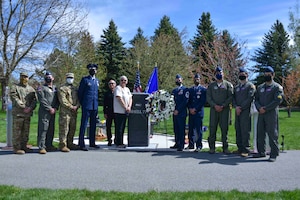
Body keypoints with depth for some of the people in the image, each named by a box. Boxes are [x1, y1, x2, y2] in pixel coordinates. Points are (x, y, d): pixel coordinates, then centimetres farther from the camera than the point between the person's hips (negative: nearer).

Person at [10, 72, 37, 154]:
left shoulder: (31, 89, 17)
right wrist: (24, 107, -17)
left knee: (26, 131, 10)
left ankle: (24, 146, 19)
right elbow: (14, 99, -9)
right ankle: (16, 148, 1)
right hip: (18, 113, -5)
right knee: (17, 131, -4)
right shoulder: (15, 87, 3)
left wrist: (30, 108, -12)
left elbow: (35, 99, 6)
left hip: (28, 113, 5)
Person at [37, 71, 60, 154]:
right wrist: (49, 109, -13)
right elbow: (42, 100, -8)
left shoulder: (55, 88, 18)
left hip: (53, 112, 6)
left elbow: (58, 99, 15)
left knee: (51, 129, 9)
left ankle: (49, 145, 18)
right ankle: (42, 147, -7)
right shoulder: (41, 88, 1)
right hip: (44, 112, -6)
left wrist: (55, 108, -1)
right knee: (43, 129, -9)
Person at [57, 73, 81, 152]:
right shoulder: (62, 88, -2)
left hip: (74, 112, 7)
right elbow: (62, 100, -11)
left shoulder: (75, 89, 19)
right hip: (65, 112, -7)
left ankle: (70, 143, 22)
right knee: (64, 129, -7)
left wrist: (77, 106, -3)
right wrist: (71, 106, -14)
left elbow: (78, 99, 16)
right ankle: (63, 145, -3)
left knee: (72, 129, 11)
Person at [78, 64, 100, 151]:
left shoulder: (97, 80, 16)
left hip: (95, 106, 6)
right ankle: (81, 144, 0)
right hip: (86, 106, -6)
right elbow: (80, 92, 1)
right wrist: (81, 103, 2)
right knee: (84, 125, -4)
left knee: (93, 125, 10)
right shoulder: (85, 79, -1)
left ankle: (92, 143, 19)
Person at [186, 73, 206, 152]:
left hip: (199, 112, -5)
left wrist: (195, 109, -12)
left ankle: (199, 146, 1)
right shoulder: (190, 89, 17)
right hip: (191, 112, 5)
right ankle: (191, 145, 16)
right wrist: (190, 109, -3)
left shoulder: (203, 89, 2)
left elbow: (203, 101, -6)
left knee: (198, 130, -4)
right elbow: (188, 101, 14)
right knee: (191, 129, 8)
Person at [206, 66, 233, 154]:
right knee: (212, 128, 0)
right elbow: (208, 97, 5)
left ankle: (225, 147, 6)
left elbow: (230, 97, 0)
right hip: (213, 109, 2)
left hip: (225, 110, -1)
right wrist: (215, 105, -10)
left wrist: (223, 106, -12)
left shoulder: (228, 84, 8)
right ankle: (212, 147, 7)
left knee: (224, 128, -1)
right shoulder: (211, 85, 13)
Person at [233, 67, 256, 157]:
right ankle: (240, 148, 13)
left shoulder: (250, 85, 1)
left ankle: (246, 150, -6)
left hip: (246, 111, -6)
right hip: (237, 111, 6)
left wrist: (241, 108, -13)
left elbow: (250, 98, -9)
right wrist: (236, 107, -5)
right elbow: (233, 98, 14)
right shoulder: (236, 87, 21)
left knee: (245, 130, -9)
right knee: (238, 130, 6)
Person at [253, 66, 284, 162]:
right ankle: (261, 152, 17)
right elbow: (256, 99, 14)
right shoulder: (260, 87, 18)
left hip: (271, 113, -6)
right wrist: (259, 108, -7)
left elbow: (278, 100, -10)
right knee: (260, 133, 7)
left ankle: (274, 154, 0)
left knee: (272, 133, -5)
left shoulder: (277, 87, 0)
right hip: (261, 114, 6)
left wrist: (265, 108, -15)